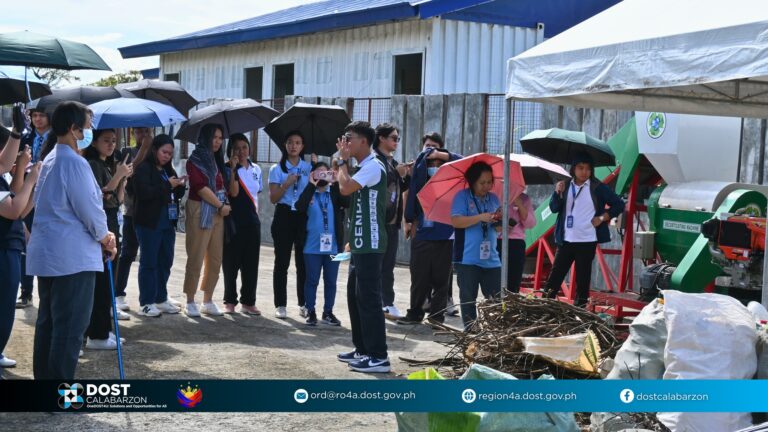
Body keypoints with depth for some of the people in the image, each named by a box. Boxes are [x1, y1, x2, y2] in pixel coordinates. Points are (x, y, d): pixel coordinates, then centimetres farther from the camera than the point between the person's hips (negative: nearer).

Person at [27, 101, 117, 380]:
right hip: (73, 256, -10)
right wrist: (105, 237, 2)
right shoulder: (74, 162, -15)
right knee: (70, 326, -6)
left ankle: (44, 377, 20)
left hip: (48, 253, 10)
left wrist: (100, 237, 13)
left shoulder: (51, 160, 17)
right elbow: (89, 208, -17)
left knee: (48, 321, 14)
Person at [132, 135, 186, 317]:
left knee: (165, 261, 11)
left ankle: (161, 299, 21)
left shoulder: (168, 170, 16)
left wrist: (181, 186, 0)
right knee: (149, 262, -1)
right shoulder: (143, 168, -8)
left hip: (167, 222, 8)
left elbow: (175, 195, 22)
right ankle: (146, 303, 5)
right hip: (149, 223, -7)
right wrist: (167, 185, -19)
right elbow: (143, 192, -21)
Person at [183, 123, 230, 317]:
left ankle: (208, 301, 14)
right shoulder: (195, 160, -5)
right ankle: (190, 302, 4)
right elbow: (201, 187, -13)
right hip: (200, 212, -7)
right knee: (196, 258, -4)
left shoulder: (217, 160, 17)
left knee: (215, 259, 6)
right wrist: (221, 205, -10)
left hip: (218, 213, 7)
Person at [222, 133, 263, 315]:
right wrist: (233, 169, -22)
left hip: (252, 221, 4)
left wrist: (256, 214, 13)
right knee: (231, 262, 1)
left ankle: (248, 302, 13)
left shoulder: (256, 170, 11)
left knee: (251, 263, 6)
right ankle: (230, 301, 10)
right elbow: (234, 192, -19)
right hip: (234, 221, -4)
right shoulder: (229, 169, -4)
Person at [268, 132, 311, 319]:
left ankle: (304, 304, 8)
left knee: (303, 261, 1)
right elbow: (273, 198, 0)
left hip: (303, 216, 1)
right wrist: (287, 184, -12)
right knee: (282, 261, 0)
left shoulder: (309, 168, 9)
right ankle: (280, 305, 4)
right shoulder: (277, 169, 6)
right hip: (284, 216, -1)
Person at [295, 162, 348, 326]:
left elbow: (348, 202, -14)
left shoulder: (335, 193, 5)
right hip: (312, 246, -2)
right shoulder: (308, 193, 1)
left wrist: (335, 183, -16)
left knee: (331, 281, 9)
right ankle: (310, 312, 15)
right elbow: (300, 207, -18)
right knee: (312, 280, 5)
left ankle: (328, 312, 19)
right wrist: (311, 185, -17)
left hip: (333, 246, 2)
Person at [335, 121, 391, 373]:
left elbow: (345, 188, -24)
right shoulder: (364, 168, 18)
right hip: (361, 244, 10)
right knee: (356, 296, 14)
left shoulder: (373, 166, -14)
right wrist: (353, 239, 17)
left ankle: (378, 356, -7)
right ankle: (363, 349, 22)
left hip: (370, 245, -10)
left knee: (368, 298, -9)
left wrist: (343, 160, -10)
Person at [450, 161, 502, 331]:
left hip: (491, 259, 4)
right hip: (467, 259, -4)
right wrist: (481, 217, -21)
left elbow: (499, 229, 13)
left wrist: (499, 220, -11)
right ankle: (470, 331, 9)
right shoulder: (462, 196, -2)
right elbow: (456, 221, -14)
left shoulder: (493, 198, 13)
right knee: (468, 298, 2)